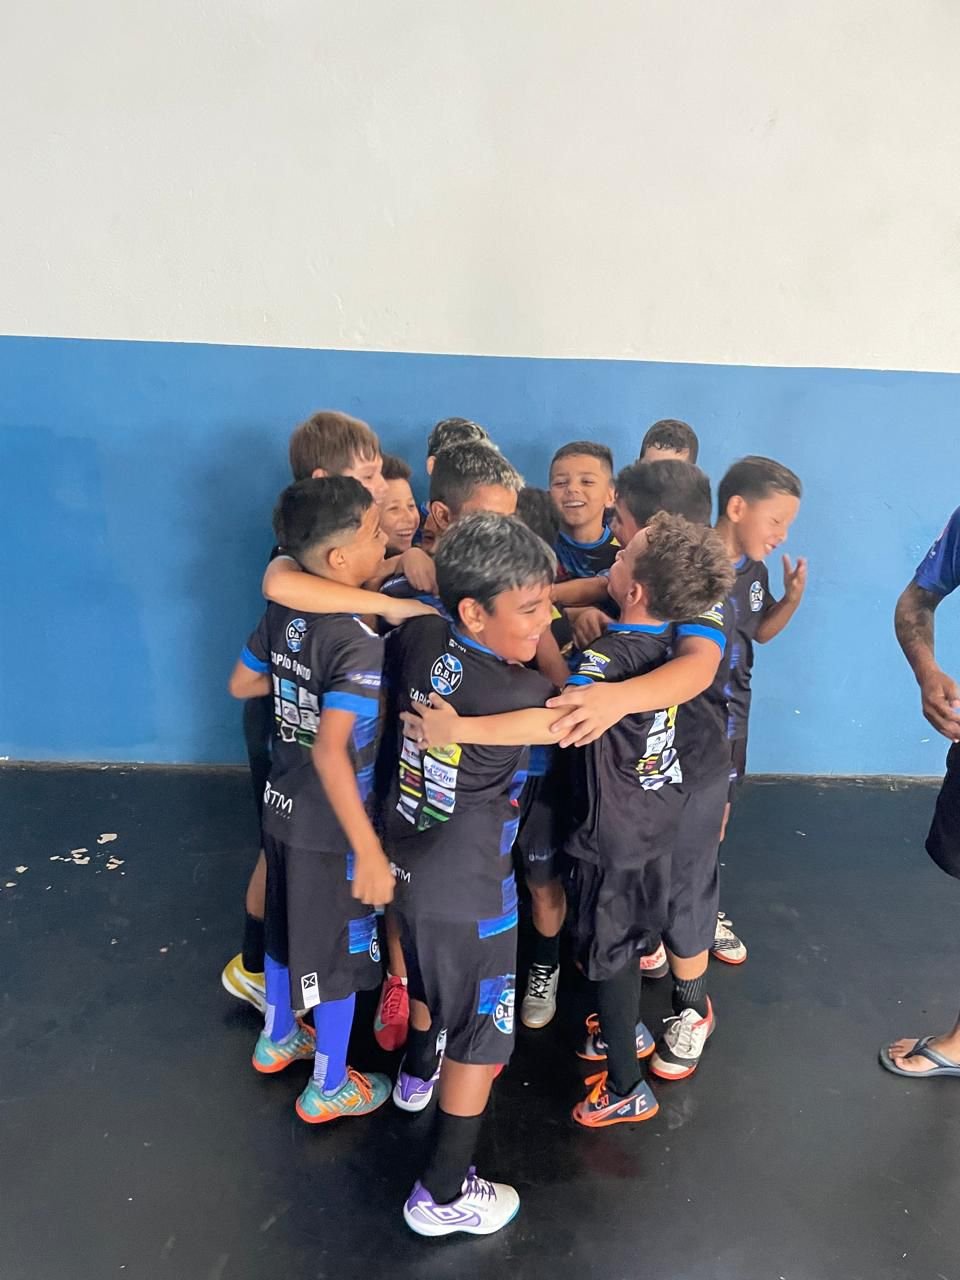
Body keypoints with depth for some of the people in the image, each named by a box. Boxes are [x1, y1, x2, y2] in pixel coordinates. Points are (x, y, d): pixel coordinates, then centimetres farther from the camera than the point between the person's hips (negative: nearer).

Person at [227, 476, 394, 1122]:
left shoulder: (283, 610, -4)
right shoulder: (361, 643, -28)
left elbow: (242, 683, 9)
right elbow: (330, 751, -34)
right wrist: (369, 850, -30)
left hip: (282, 806, 8)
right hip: (329, 826, -7)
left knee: (288, 928, 27)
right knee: (338, 954, 13)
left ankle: (278, 1039, 50)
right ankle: (329, 1088, 33)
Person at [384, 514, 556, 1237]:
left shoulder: (416, 639, -13)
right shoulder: (523, 694, -29)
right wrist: (549, 638, 1)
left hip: (406, 860, 7)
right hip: (468, 889, -7)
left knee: (430, 977, 34)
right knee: (480, 1034, 14)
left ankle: (418, 1073, 63)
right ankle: (443, 1196, 32)